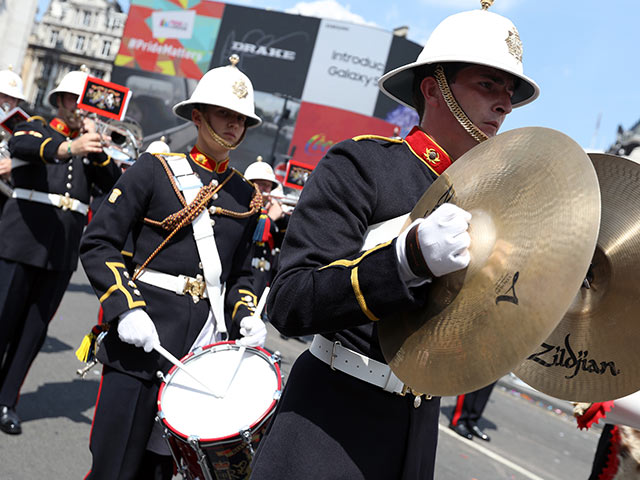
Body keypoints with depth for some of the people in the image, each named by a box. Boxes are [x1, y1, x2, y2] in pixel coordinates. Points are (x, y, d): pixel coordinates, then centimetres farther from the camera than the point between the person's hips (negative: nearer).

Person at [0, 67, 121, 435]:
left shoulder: (91, 149, 15)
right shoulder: (36, 128, 4)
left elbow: (114, 183, 0)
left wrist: (95, 145, -11)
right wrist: (69, 147, -40)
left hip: (64, 252, 4)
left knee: (34, 329, 7)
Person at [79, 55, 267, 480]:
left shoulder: (246, 196, 12)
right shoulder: (155, 169, 0)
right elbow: (98, 244, -3)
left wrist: (248, 315, 2)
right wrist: (126, 309, -15)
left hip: (206, 347, 4)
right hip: (143, 338, -4)